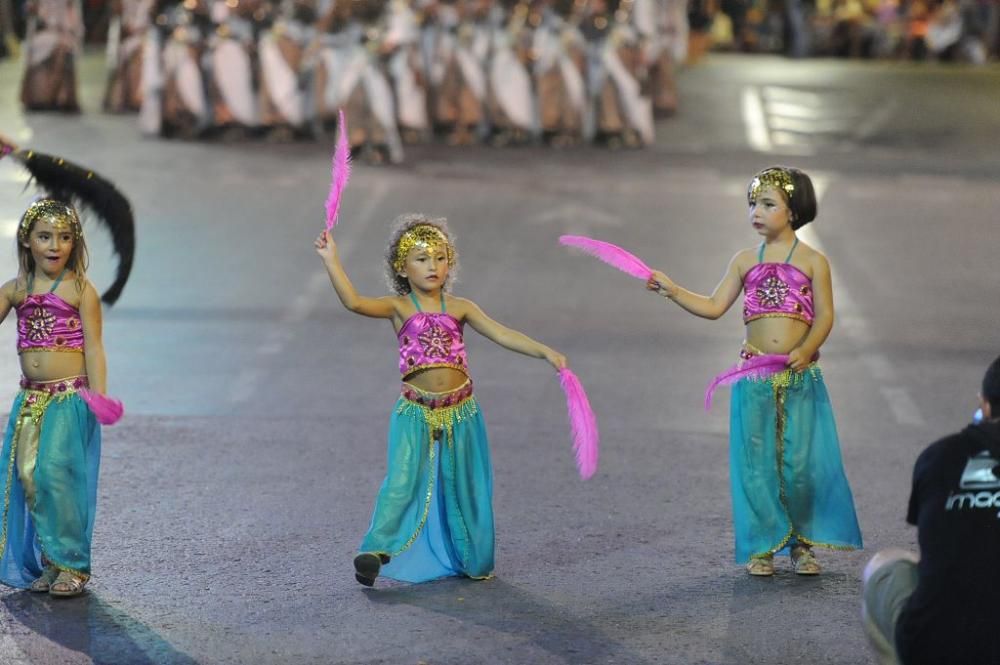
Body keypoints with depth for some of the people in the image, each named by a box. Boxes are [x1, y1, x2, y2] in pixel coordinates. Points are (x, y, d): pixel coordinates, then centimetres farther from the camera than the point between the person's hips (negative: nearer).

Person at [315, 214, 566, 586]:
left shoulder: (459, 308, 4)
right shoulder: (399, 307, -2)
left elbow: (503, 335, -2)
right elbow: (354, 302, -17)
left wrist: (546, 352, -13)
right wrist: (331, 260, -23)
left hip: (459, 411, 3)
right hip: (416, 412, -3)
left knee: (462, 486, 11)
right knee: (403, 480, -17)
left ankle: (472, 561, 24)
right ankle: (378, 552, -19)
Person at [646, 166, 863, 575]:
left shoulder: (812, 262, 1)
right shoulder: (745, 262, 9)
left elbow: (824, 316, -4)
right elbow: (714, 307, 6)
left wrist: (806, 349, -20)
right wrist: (672, 291, -5)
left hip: (800, 376, -2)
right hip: (754, 375, 2)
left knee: (802, 462, -1)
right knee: (756, 461, 3)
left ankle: (802, 544, 14)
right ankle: (763, 546, 12)